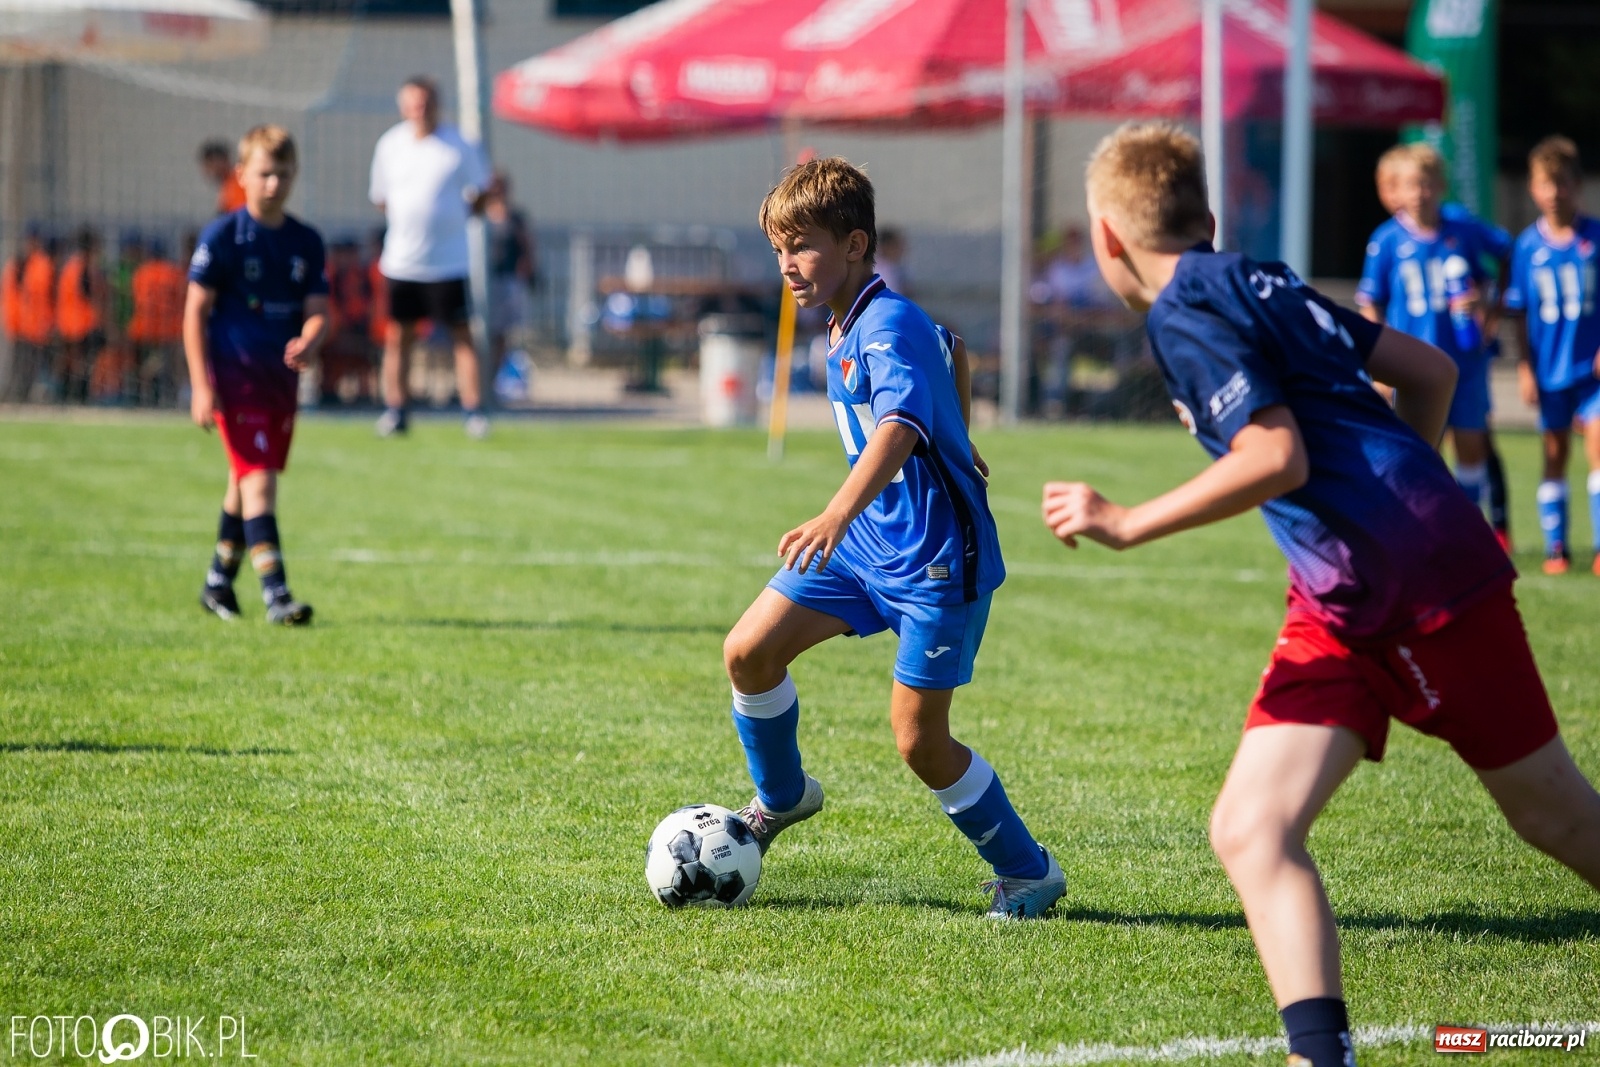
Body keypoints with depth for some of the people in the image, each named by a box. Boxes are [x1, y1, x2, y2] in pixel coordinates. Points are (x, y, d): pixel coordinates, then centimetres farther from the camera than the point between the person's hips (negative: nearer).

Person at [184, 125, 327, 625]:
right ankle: (275, 593, -19)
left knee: (246, 481, 16)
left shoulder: (306, 242, 6)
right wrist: (202, 386, -13)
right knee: (258, 480, -14)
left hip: (282, 376, 6)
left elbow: (317, 308, 3)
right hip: (235, 375, -6)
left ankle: (218, 582, 31)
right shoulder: (221, 237, -8)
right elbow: (195, 311, -7)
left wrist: (308, 342, -22)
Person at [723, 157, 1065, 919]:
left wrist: (836, 517, -56)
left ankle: (1028, 873, 11)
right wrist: (952, 446, 36)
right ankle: (782, 796, 26)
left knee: (919, 741, -8)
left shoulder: (890, 328, -22)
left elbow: (898, 428, -40)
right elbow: (952, 352, 27)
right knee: (749, 652, 1)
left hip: (936, 557, -9)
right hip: (868, 540, 9)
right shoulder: (849, 326, 8)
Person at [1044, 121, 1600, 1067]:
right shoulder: (1262, 284, 16)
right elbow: (1431, 371, 18)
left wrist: (1125, 525, -16)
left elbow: (1276, 458, -21)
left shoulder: (1185, 315, -11)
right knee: (1250, 830, -2)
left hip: (1427, 582, -9)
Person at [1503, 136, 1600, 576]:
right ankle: (1555, 547, 17)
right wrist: (1525, 367, 0)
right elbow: (1521, 313, 3)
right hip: (1550, 369, 2)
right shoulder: (1529, 245, -3)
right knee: (1554, 456, 9)